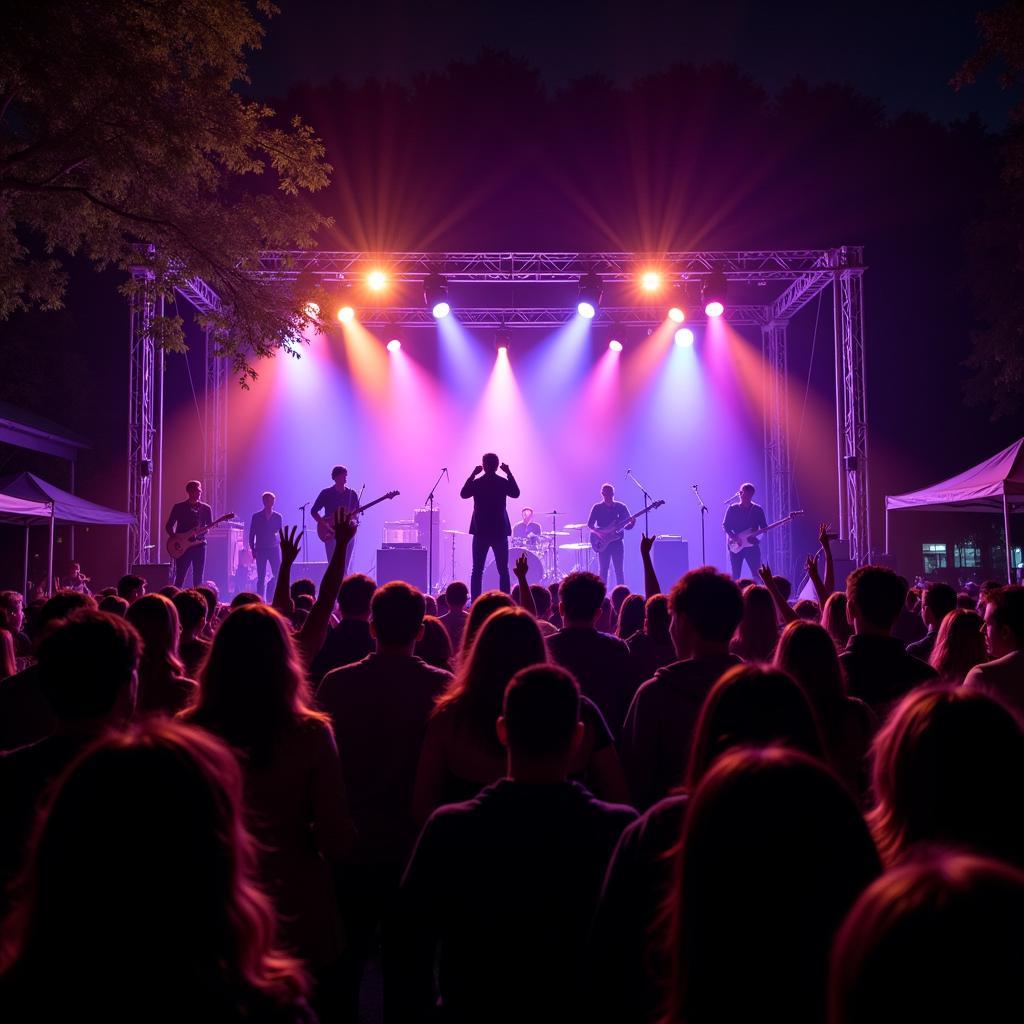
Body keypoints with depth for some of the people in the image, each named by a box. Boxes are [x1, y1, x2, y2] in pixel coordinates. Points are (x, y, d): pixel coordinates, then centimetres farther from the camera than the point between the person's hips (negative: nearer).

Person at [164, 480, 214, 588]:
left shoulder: (206, 508, 9)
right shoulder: (179, 507, 5)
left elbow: (210, 526, 7)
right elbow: (168, 526, 7)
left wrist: (202, 529, -15)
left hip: (199, 544, 2)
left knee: (198, 577, 2)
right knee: (179, 578, -5)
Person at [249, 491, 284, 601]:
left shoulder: (277, 516, 7)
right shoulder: (256, 517, 5)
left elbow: (281, 533, 10)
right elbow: (252, 534, 6)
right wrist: (252, 549, 0)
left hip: (274, 549, 1)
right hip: (260, 549, -1)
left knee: (278, 575, -7)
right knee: (261, 577, -1)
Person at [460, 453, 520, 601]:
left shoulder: (476, 482, -6)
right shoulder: (503, 482, -6)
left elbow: (463, 494, 11)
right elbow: (516, 493, 12)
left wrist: (473, 474, 8)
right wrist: (509, 473, 8)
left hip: (480, 532, 0)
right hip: (500, 531, 0)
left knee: (477, 570, 6)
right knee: (503, 571, 6)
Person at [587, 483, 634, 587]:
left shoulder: (621, 507, 6)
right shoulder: (597, 508, 2)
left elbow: (627, 526, 7)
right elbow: (589, 525, -1)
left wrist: (632, 523, -15)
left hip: (617, 542, 1)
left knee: (619, 570, 0)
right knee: (603, 570, 0)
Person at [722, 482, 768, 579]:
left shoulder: (758, 510, 6)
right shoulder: (732, 509, 4)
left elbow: (764, 527, 6)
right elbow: (725, 525, 2)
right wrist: (732, 536, -15)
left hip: (752, 545, 0)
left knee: (757, 573, -6)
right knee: (736, 574, 0)